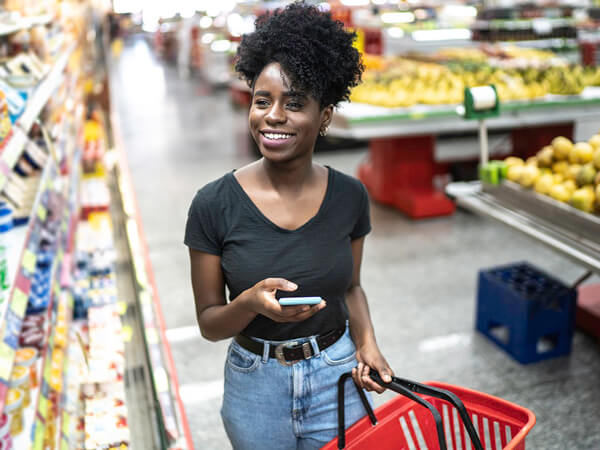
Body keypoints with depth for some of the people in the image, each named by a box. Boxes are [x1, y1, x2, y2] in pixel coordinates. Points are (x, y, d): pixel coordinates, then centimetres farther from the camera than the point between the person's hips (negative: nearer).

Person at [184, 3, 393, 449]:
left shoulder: (350, 196, -9)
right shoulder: (215, 204, -16)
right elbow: (209, 323, -9)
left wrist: (366, 341, -10)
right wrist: (251, 302, -29)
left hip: (338, 379, 2)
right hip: (256, 386, -1)